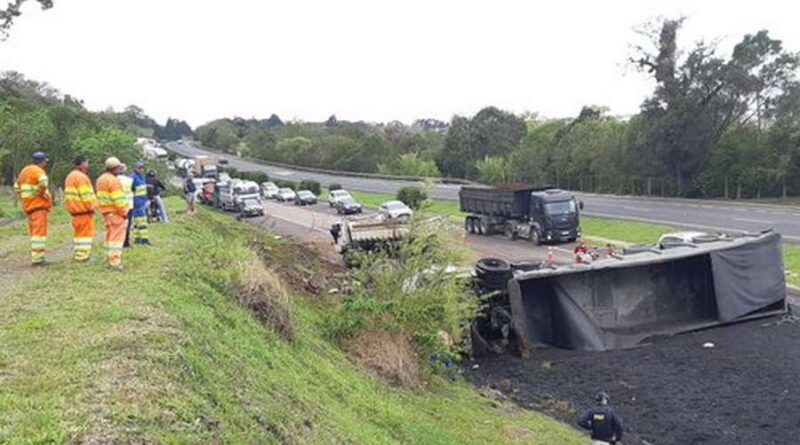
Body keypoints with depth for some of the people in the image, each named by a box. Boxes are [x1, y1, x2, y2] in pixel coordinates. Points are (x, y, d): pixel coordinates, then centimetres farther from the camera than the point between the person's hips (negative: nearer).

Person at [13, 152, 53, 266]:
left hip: (28, 205, 9)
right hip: (39, 205, -9)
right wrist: (40, 194, -18)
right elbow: (43, 182, -32)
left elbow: (17, 187, 27)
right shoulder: (38, 171, -11)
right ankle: (37, 258, -14)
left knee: (34, 232, 15)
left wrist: (23, 199, 21)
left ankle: (36, 256, 19)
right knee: (39, 232, -10)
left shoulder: (24, 170, 18)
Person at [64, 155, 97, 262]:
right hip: (84, 210, -10)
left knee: (78, 233, 15)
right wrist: (91, 207, -14)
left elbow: (69, 194, 20)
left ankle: (78, 255, 19)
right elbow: (86, 195, -20)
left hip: (74, 210, 10)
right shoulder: (81, 177, -15)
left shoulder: (70, 176, 18)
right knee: (86, 233, -5)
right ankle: (83, 256, -5)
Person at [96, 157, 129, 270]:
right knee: (116, 237, -7)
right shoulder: (113, 180, -17)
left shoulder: (100, 179, 13)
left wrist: (102, 209, 19)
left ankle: (109, 258, 22)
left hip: (105, 212, 10)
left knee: (108, 236, 16)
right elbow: (118, 199, -20)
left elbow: (100, 197, 16)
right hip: (116, 213, -10)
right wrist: (124, 212, -13)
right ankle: (115, 262, -9)